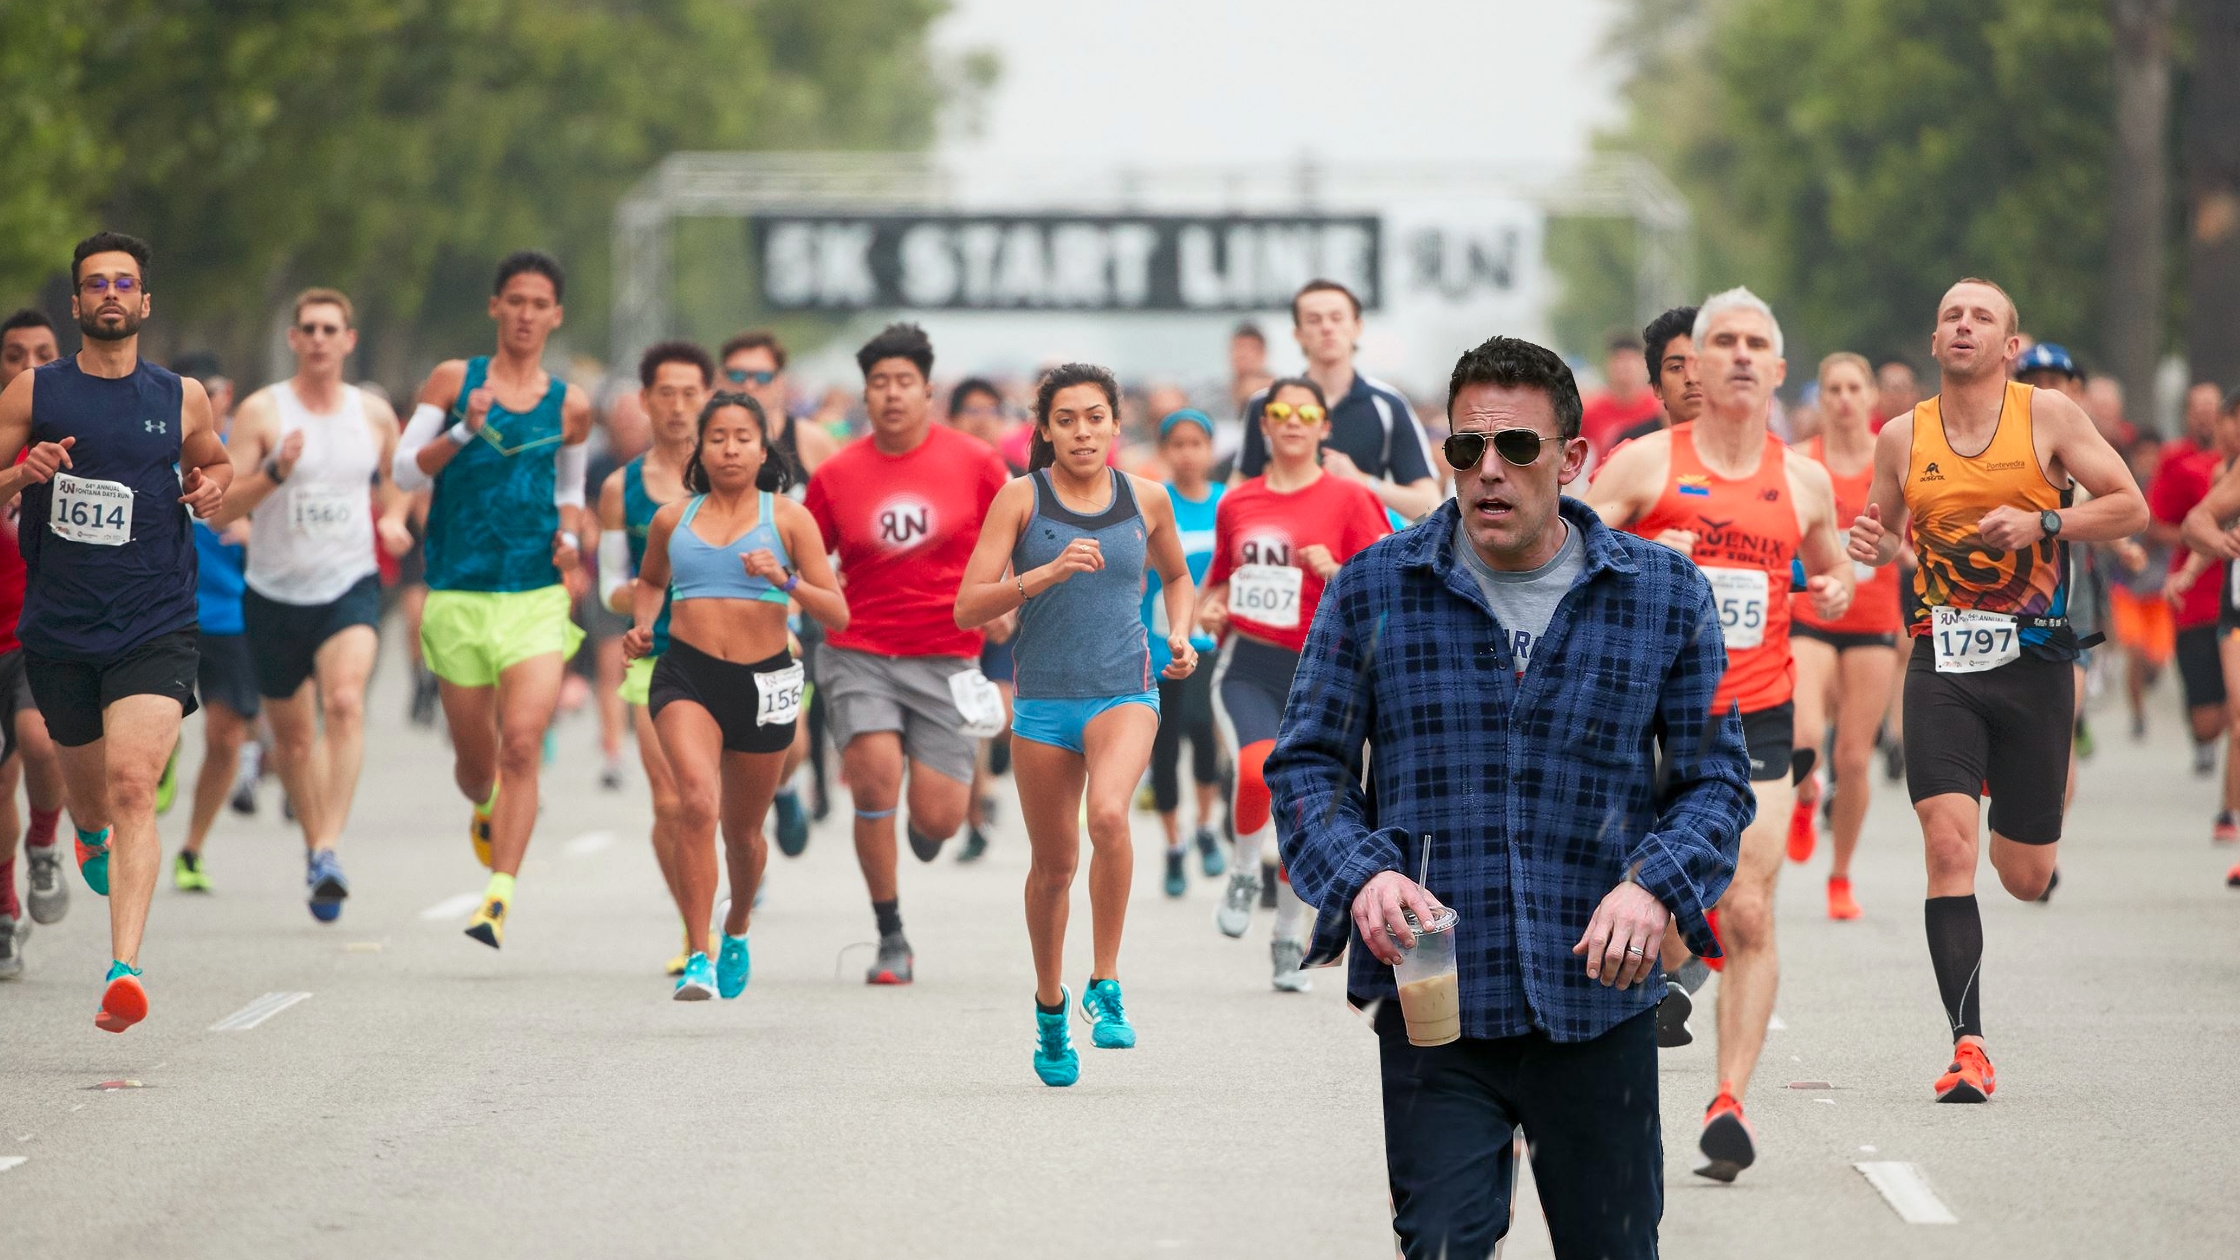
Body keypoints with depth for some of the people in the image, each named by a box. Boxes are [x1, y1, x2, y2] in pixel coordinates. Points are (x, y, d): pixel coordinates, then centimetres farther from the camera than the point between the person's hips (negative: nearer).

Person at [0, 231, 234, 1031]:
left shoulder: (181, 399, 5)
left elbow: (212, 461, 24)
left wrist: (213, 487, 1)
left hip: (154, 627, -2)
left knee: (133, 786, -19)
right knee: (86, 785, 19)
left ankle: (123, 969, -26)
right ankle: (91, 837, 58)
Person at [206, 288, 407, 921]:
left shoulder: (375, 414, 4)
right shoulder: (262, 412, -5)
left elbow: (394, 478, 24)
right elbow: (220, 509, -10)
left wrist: (393, 520, 3)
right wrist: (275, 472, -25)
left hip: (350, 586, 0)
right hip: (276, 592, 0)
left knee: (345, 701, -26)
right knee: (292, 735, 10)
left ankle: (329, 847, -29)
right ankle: (313, 842, 33)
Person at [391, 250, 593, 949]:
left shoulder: (569, 405, 9)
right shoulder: (454, 380, 4)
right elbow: (404, 470, -1)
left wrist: (569, 534, 5)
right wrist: (466, 430, -16)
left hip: (537, 596, 0)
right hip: (459, 596, 0)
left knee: (522, 745, -19)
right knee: (475, 761, 10)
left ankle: (500, 897, -23)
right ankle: (485, 809, 47)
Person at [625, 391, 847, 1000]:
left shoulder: (788, 518, 3)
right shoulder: (672, 520, 9)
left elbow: (837, 613, -2)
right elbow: (650, 581, 30)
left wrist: (785, 581, -19)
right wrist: (642, 625, 9)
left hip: (763, 682, 0)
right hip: (686, 675, 0)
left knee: (743, 831, 14)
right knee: (697, 802, -25)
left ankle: (736, 931, 45)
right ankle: (696, 957, -25)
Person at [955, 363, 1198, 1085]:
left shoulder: (1146, 499, 5)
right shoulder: (1021, 499, -2)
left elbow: (1176, 575, 25)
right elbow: (969, 607, -8)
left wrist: (1181, 636, 6)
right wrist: (1049, 572, -20)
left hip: (1125, 692, -1)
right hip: (1044, 697, 1)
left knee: (1108, 815, -29)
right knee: (1053, 861, 9)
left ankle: (1106, 985, -16)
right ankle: (1050, 1006, 33)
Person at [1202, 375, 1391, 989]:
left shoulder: (1348, 498, 0)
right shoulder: (1237, 503, 9)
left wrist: (1334, 571, -20)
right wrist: (1208, 610, 3)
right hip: (1247, 663, 1)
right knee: (1257, 770, -27)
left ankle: (1291, 939, 22)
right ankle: (1244, 871, 1)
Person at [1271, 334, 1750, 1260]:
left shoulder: (1666, 594, 3)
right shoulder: (1372, 593, 2)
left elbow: (1714, 777, 6)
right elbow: (1308, 764, 5)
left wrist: (1656, 887, -13)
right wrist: (1362, 875, -15)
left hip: (1600, 1001, 1)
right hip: (1431, 1001, -1)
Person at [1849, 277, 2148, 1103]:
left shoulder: (2048, 417, -1)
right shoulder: (1902, 437, 5)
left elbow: (2131, 508, 0)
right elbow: (1880, 527, 19)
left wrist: (2042, 524, -15)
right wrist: (1872, 546, -5)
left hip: (2032, 661, 0)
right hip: (1941, 664, 0)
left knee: (2025, 877, 6)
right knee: (1948, 850, -16)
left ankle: (2011, 805, 46)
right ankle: (1967, 1048, -14)